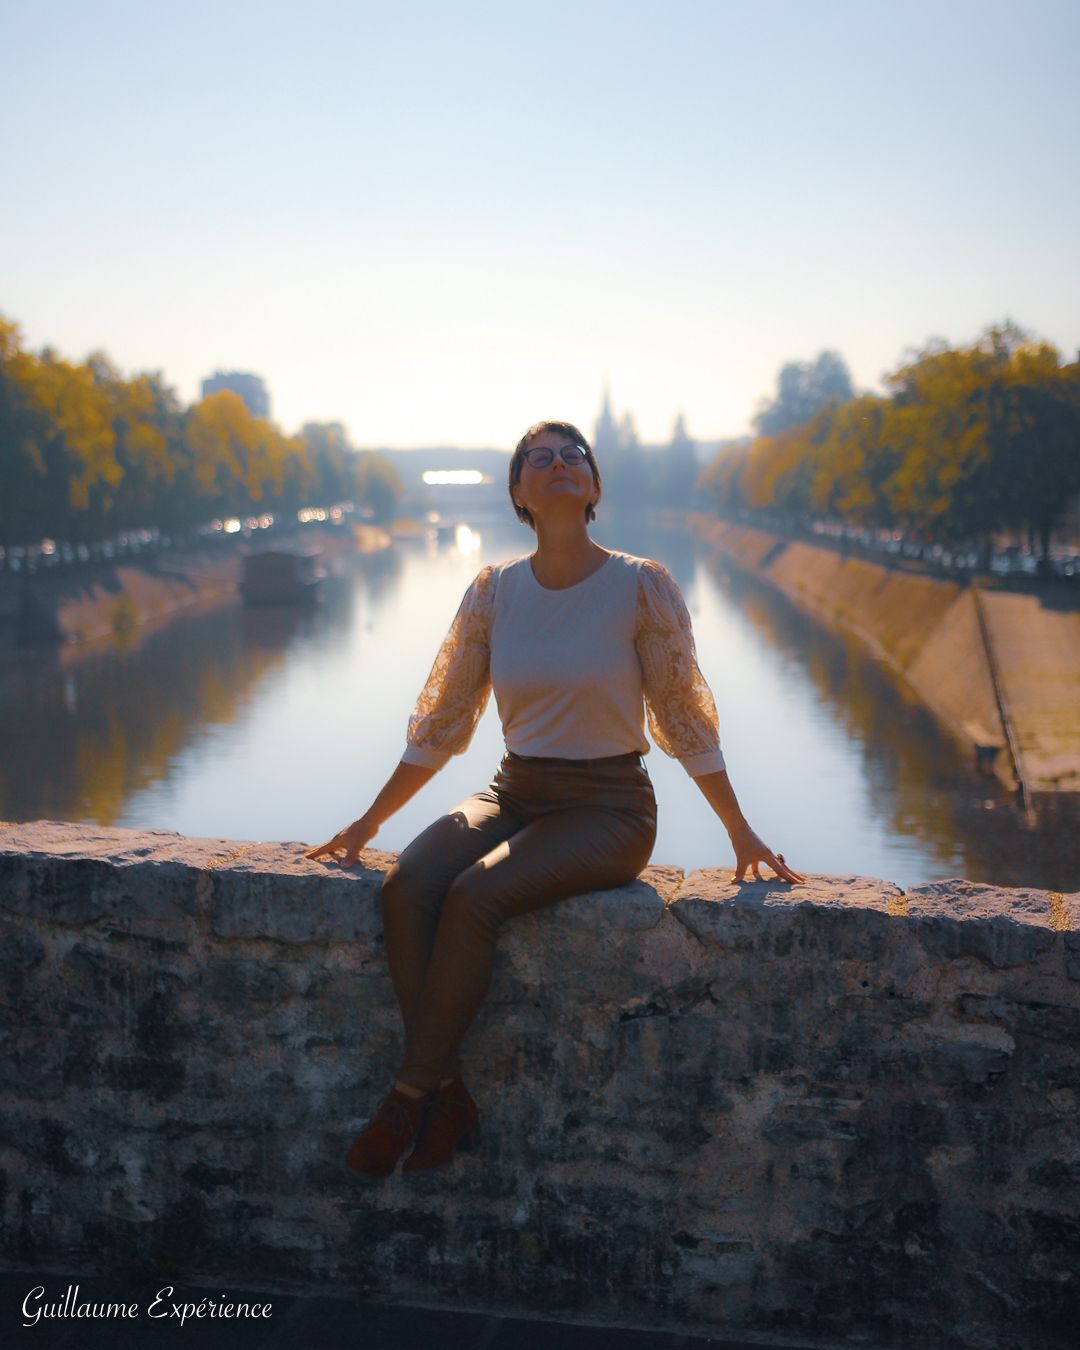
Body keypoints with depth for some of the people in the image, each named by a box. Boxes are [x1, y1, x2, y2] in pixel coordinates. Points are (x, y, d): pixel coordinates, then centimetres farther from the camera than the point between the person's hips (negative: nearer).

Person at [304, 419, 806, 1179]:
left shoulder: (642, 587, -6)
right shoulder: (494, 591, 4)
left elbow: (683, 716, -1)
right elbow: (442, 719, 10)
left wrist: (742, 834, 0)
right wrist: (368, 823, 11)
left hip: (609, 808, -4)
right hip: (514, 794, 4)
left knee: (473, 896, -29)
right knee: (406, 889, -24)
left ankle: (409, 1099, -12)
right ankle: (449, 1098, -15)